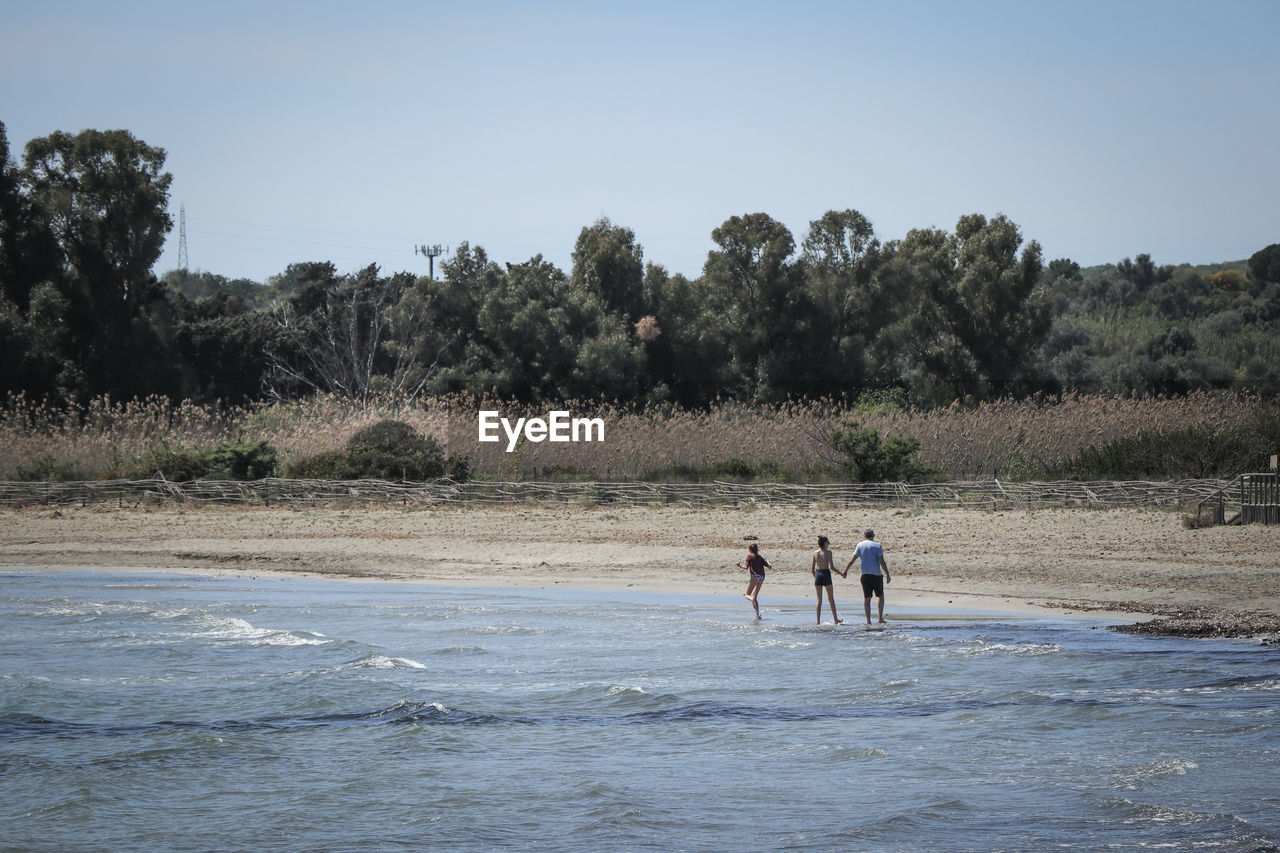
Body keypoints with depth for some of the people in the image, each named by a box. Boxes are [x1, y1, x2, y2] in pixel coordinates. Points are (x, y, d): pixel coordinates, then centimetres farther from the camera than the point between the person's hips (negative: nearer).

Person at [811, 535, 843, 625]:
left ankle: (818, 621, 3)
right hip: (826, 574, -3)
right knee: (831, 599, 10)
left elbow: (812, 569, 7)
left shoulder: (815, 553, 5)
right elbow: (831, 567, -13)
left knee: (819, 600, 8)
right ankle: (836, 619, 17)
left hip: (817, 574, 3)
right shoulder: (828, 552, -7)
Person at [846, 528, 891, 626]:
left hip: (865, 575, 2)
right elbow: (882, 562, -9)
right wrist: (887, 575, -6)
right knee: (880, 596, 12)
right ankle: (881, 618, 7)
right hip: (877, 574, -2)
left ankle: (868, 620, 3)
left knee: (866, 598, 6)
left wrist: (846, 570, 15)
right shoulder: (877, 545, -3)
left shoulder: (860, 545, 5)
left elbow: (852, 560, 4)